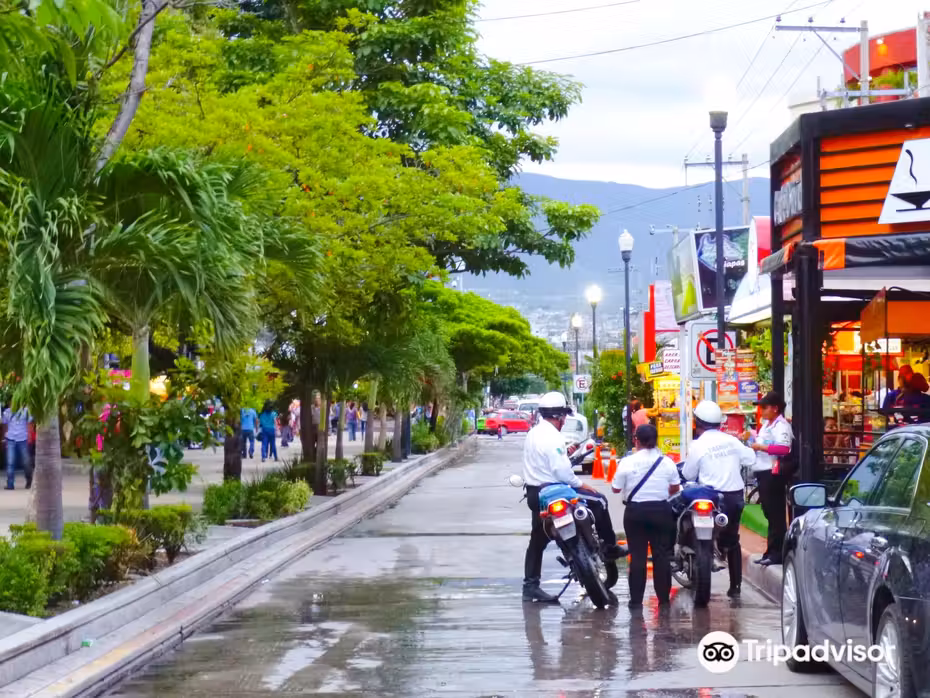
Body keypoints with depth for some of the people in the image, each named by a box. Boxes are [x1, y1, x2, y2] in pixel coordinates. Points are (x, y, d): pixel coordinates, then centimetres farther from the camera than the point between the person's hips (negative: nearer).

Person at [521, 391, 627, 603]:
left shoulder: (533, 433, 13)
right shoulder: (552, 437, -17)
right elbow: (561, 470, -21)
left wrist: (565, 453, 22)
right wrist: (581, 485, -10)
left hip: (534, 493, 10)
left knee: (537, 540, 12)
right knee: (598, 501, 0)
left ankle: (530, 585, 11)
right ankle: (609, 547, 6)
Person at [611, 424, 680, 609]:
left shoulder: (627, 462, -10)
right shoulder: (667, 462, -2)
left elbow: (616, 488, -3)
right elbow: (675, 487, 8)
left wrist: (618, 471, 14)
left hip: (635, 511, -2)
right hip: (661, 510, 2)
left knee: (637, 555, 2)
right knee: (662, 555, 8)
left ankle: (636, 599, 2)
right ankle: (663, 598, 9)